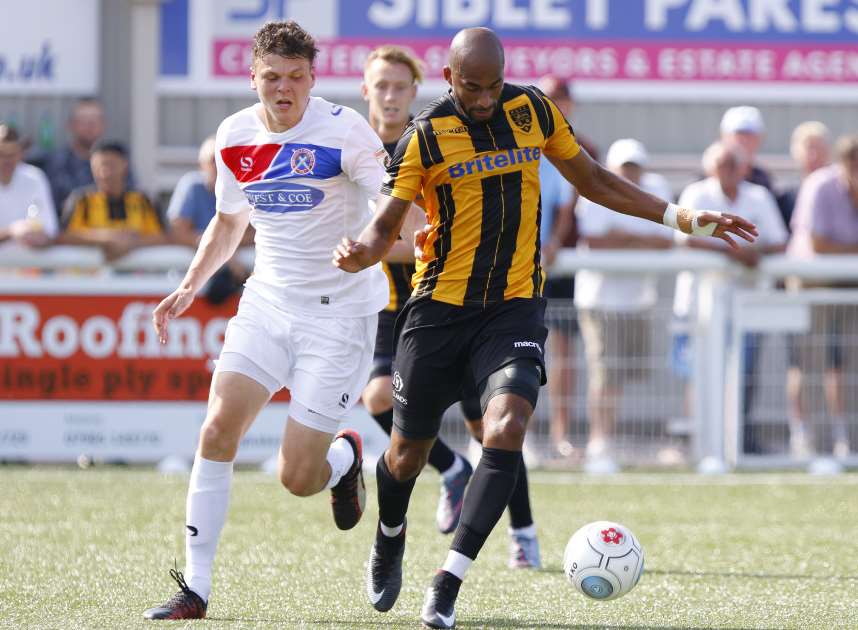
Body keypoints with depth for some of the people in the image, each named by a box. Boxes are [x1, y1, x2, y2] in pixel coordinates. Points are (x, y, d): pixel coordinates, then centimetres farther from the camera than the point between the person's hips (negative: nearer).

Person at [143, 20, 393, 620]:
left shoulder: (343, 130, -14)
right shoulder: (236, 136, 4)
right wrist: (189, 287, 13)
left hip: (339, 315, -5)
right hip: (267, 302, 5)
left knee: (297, 478, -8)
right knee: (218, 430, -14)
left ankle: (345, 457, 30)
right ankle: (196, 587, -6)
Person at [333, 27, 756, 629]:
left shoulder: (532, 109, 4)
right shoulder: (425, 136, -6)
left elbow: (591, 180, 16)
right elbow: (385, 224, -3)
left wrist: (680, 215, 11)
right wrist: (360, 253, -28)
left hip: (515, 307, 1)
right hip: (439, 308, -1)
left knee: (506, 429, -23)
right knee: (408, 453, 8)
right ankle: (390, 540, 43)